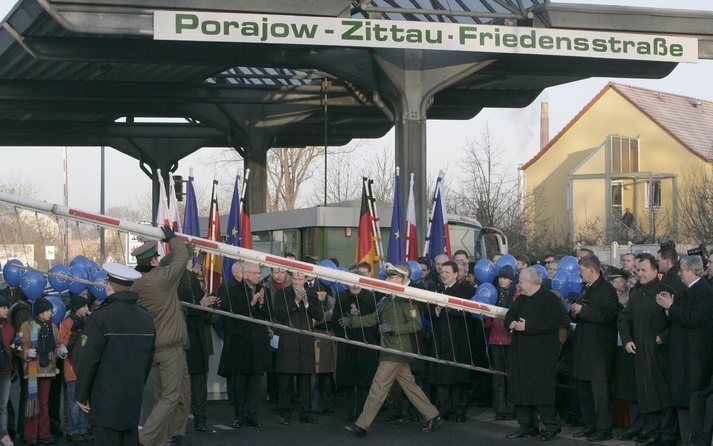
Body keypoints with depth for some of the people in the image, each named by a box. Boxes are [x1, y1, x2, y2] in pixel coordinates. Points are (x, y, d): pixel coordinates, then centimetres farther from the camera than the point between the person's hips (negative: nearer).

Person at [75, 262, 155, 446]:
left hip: (106, 401, -6)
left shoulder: (100, 318, -14)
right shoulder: (145, 317, 7)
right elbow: (148, 359, 13)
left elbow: (87, 361, -14)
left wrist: (81, 395, -4)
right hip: (134, 400, 6)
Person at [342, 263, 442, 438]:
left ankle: (361, 425, -4)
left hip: (397, 349, -9)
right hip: (390, 349, 9)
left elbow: (416, 324, -17)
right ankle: (433, 416, 21)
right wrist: (352, 321, 5)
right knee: (409, 385, 14)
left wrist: (393, 327, -24)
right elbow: (373, 318, 16)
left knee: (379, 387, -7)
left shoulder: (405, 300, -13)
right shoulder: (387, 299, 14)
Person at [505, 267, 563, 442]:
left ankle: (551, 425, 2)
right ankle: (525, 426, 15)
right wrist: (512, 324, -2)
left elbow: (552, 323, -19)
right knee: (521, 389, 8)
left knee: (541, 391, -8)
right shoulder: (520, 300, 19)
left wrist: (527, 326, -19)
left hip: (541, 355, -8)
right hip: (520, 354, 8)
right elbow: (509, 317, 22)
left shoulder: (550, 299, -7)